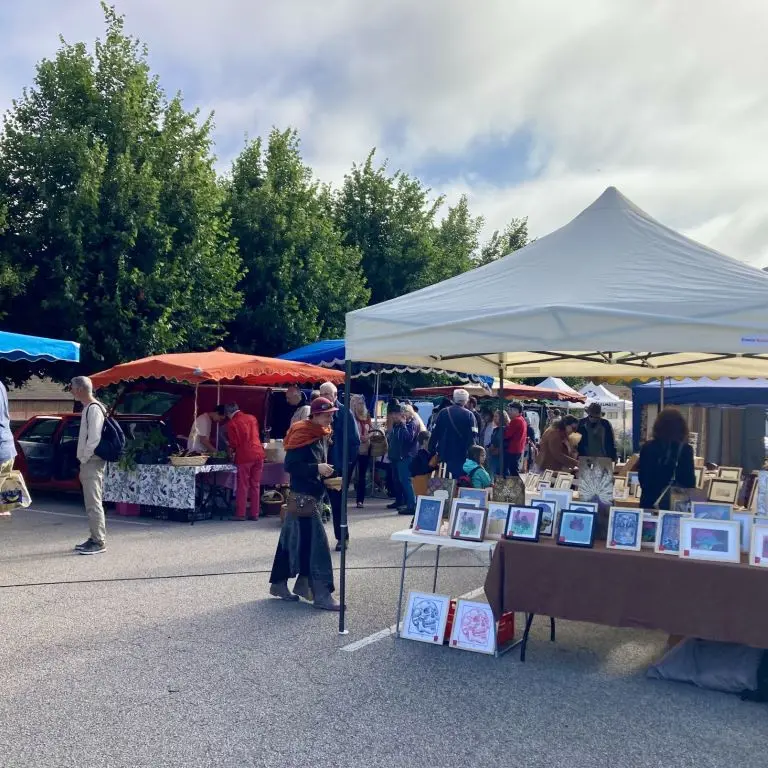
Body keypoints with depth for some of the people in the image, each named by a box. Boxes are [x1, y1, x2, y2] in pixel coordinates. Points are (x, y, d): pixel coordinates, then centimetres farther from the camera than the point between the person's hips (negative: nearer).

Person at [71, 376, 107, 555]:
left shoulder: (94, 409, -15)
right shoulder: (88, 408, 16)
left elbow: (94, 438, -20)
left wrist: (84, 459, -13)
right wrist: (83, 461, 17)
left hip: (92, 462, -10)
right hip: (88, 462, 10)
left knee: (93, 503, -9)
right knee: (91, 502, 13)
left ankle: (99, 542, -6)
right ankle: (95, 538, 19)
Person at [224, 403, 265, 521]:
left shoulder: (232, 423, -5)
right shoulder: (252, 418, 10)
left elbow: (234, 443, -5)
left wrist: (231, 451, 16)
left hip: (244, 456, -5)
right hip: (259, 454, 5)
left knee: (243, 486, 3)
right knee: (256, 485, 9)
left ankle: (240, 514, 5)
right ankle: (255, 514, 11)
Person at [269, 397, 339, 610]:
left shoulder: (322, 435, 11)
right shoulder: (302, 435, -17)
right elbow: (290, 465, -21)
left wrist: (328, 475, 7)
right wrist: (316, 469, -26)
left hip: (314, 496, 9)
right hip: (302, 498, -9)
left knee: (293, 542, 14)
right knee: (316, 545, -9)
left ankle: (279, 584, 23)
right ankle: (321, 595, -5)